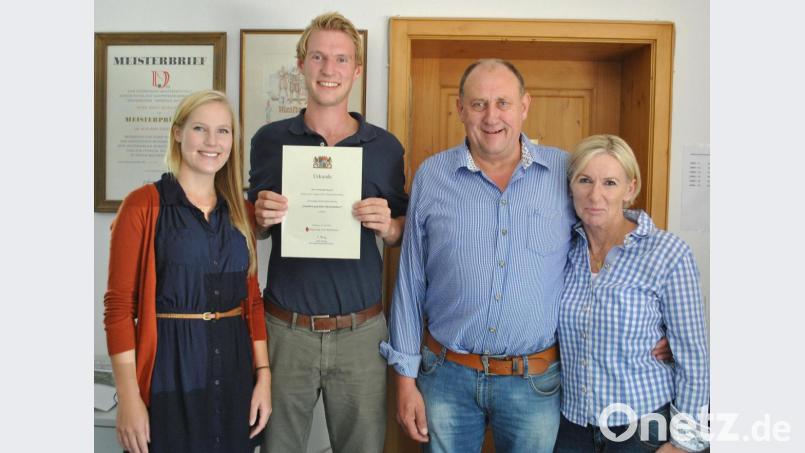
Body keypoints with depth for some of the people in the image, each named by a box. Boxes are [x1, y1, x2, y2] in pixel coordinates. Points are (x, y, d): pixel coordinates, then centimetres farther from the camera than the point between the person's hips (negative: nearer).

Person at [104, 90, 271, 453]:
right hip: (168, 369, -4)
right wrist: (129, 396, -12)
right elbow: (119, 304, -8)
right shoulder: (143, 206, -7)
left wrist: (263, 374, 4)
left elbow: (252, 298, 10)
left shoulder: (241, 211, 8)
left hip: (233, 369, 5)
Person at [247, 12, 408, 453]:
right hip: (285, 328, 1)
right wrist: (262, 216, -10)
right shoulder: (269, 139, 2)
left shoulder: (385, 147, 1)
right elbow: (252, 225, 12)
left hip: (360, 330, 0)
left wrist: (387, 225, -12)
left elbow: (402, 233, 10)